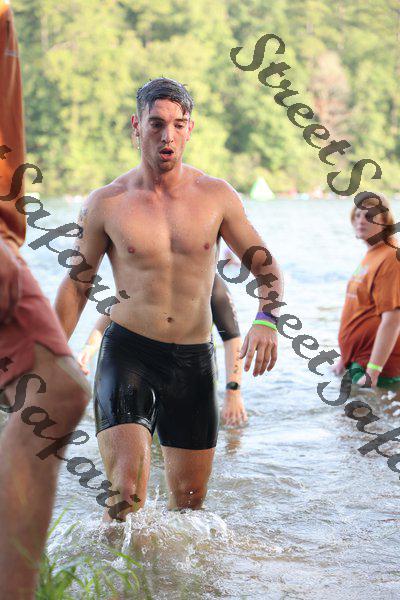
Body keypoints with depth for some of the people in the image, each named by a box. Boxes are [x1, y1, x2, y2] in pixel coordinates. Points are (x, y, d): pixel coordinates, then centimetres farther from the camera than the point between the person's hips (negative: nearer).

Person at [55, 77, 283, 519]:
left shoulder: (217, 197, 2)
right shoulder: (106, 204, -1)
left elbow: (266, 267, 8)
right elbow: (77, 285, 9)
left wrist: (266, 320, -12)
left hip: (194, 359, 2)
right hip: (128, 351, -2)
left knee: (189, 502, 9)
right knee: (125, 495, -19)